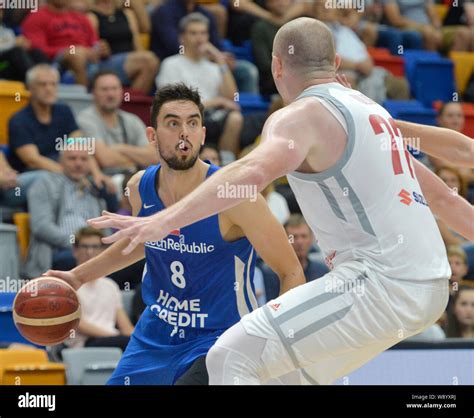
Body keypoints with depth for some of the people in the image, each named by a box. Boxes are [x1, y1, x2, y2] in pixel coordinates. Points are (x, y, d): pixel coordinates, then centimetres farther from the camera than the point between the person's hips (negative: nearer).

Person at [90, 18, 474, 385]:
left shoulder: (302, 116, -7)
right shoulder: (370, 108, 20)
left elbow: (252, 172, -28)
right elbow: (439, 196, 29)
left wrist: (164, 220, -35)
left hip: (380, 283, -9)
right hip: (429, 288, 9)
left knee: (231, 357, -12)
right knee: (300, 369, 28)